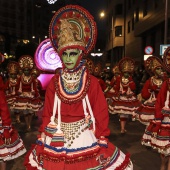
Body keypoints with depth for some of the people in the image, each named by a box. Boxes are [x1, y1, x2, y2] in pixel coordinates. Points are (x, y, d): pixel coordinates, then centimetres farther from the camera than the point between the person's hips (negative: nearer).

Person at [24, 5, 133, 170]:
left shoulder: (91, 81, -8)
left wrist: (101, 140, -7)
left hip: (85, 136, -2)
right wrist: (43, 139, 2)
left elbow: (100, 113, -6)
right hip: (58, 137, 2)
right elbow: (47, 114, 2)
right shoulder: (54, 82, -2)